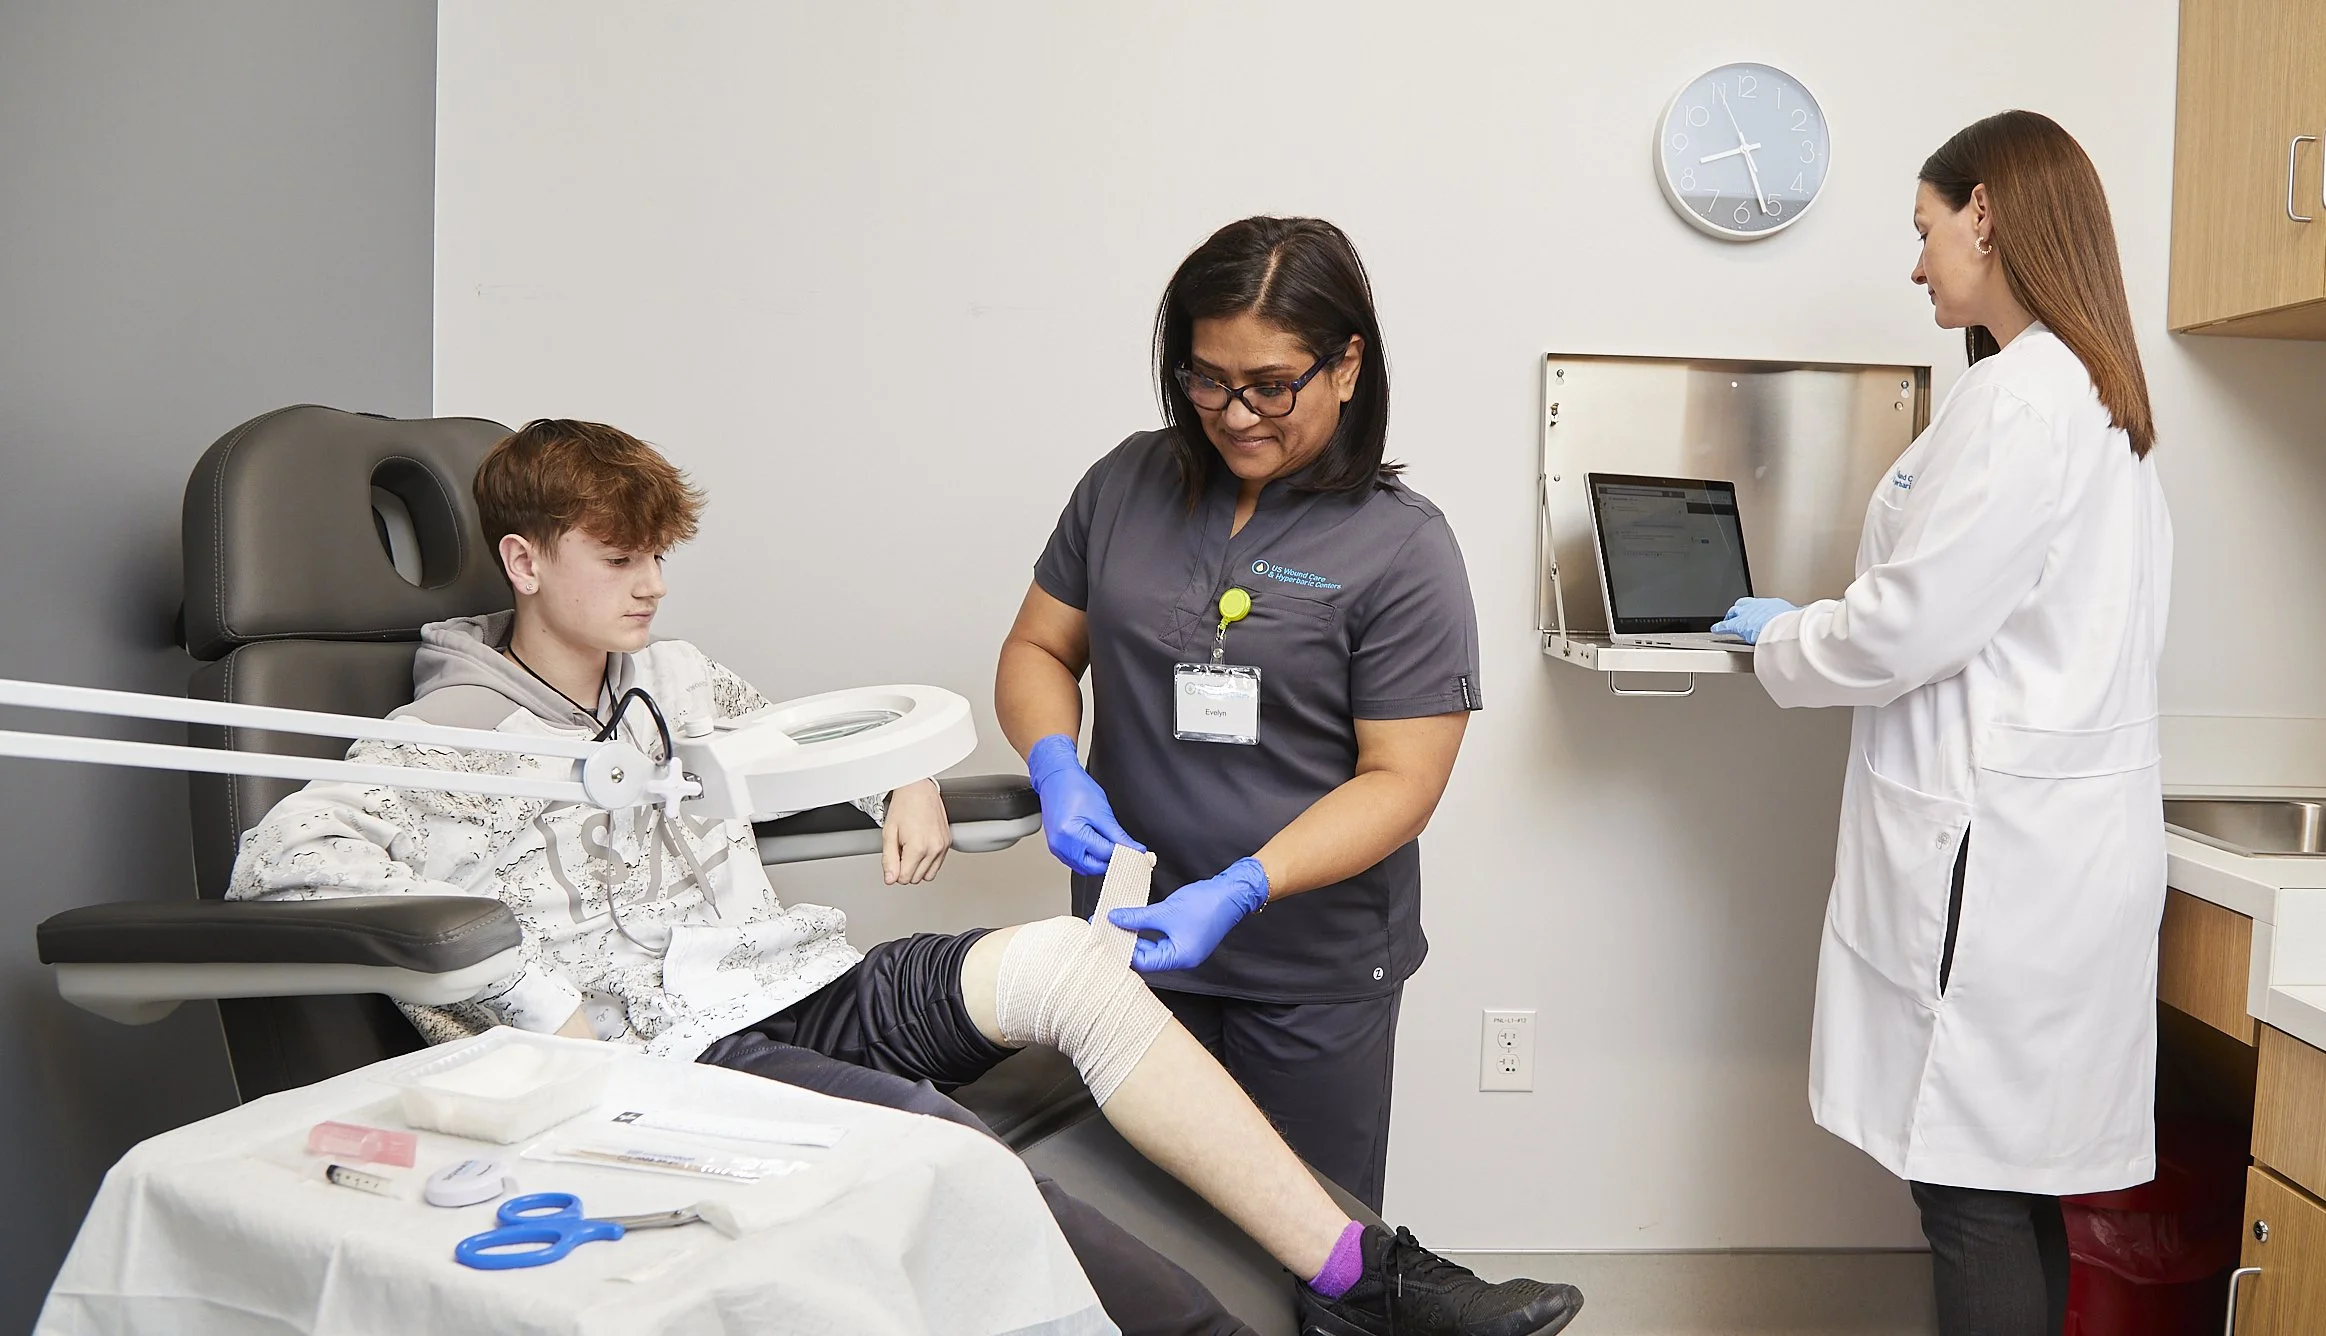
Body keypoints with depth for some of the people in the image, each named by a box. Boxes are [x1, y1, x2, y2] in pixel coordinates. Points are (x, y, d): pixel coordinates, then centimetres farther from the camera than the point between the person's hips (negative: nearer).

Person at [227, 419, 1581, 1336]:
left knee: (1066, 960, -21)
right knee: (948, 1145, -33)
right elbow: (285, 859, -15)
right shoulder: (451, 737, -1)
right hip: (677, 1049, -6)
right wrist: (523, 994, -21)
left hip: (807, 985, 6)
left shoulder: (674, 680, 21)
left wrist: (904, 782, 15)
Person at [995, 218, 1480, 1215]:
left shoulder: (1402, 547, -10)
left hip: (1311, 975, -3)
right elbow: (1038, 649, 9)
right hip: (1132, 940, 3)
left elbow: (1400, 779, -12)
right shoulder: (1128, 485, 2)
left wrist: (1239, 891, -24)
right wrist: (1057, 766, -12)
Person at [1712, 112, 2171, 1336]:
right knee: (2010, 1179, 14)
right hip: (2041, 831, 10)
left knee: (1976, 1190, -3)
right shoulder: (2096, 394, 16)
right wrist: (1814, 627, 17)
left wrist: (1779, 640, 2)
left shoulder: (2019, 397, -15)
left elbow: (1908, 630, -16)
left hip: (1998, 849, -10)